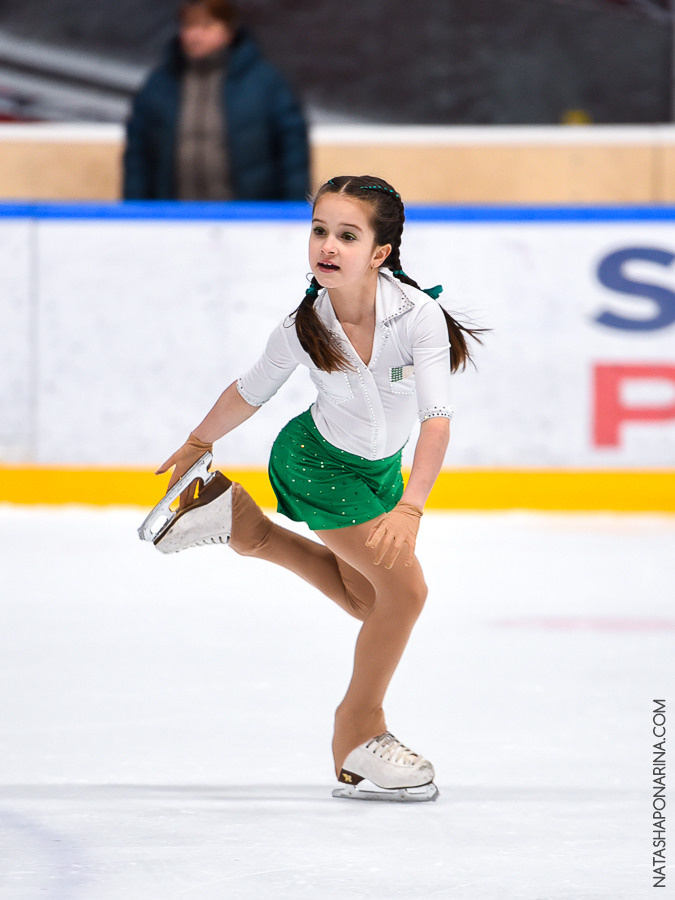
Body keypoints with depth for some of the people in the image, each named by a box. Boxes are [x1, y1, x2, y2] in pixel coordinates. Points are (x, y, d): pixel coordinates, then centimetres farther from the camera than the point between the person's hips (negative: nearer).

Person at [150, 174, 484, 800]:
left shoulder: (419, 315, -30)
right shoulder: (302, 329, -27)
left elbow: (437, 418, -32)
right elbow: (249, 394, -7)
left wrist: (410, 506, -43)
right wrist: (197, 445, 9)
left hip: (382, 467, 4)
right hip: (316, 461, -4)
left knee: (370, 602, 18)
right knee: (405, 590, -12)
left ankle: (246, 525, 32)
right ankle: (360, 732, 7)